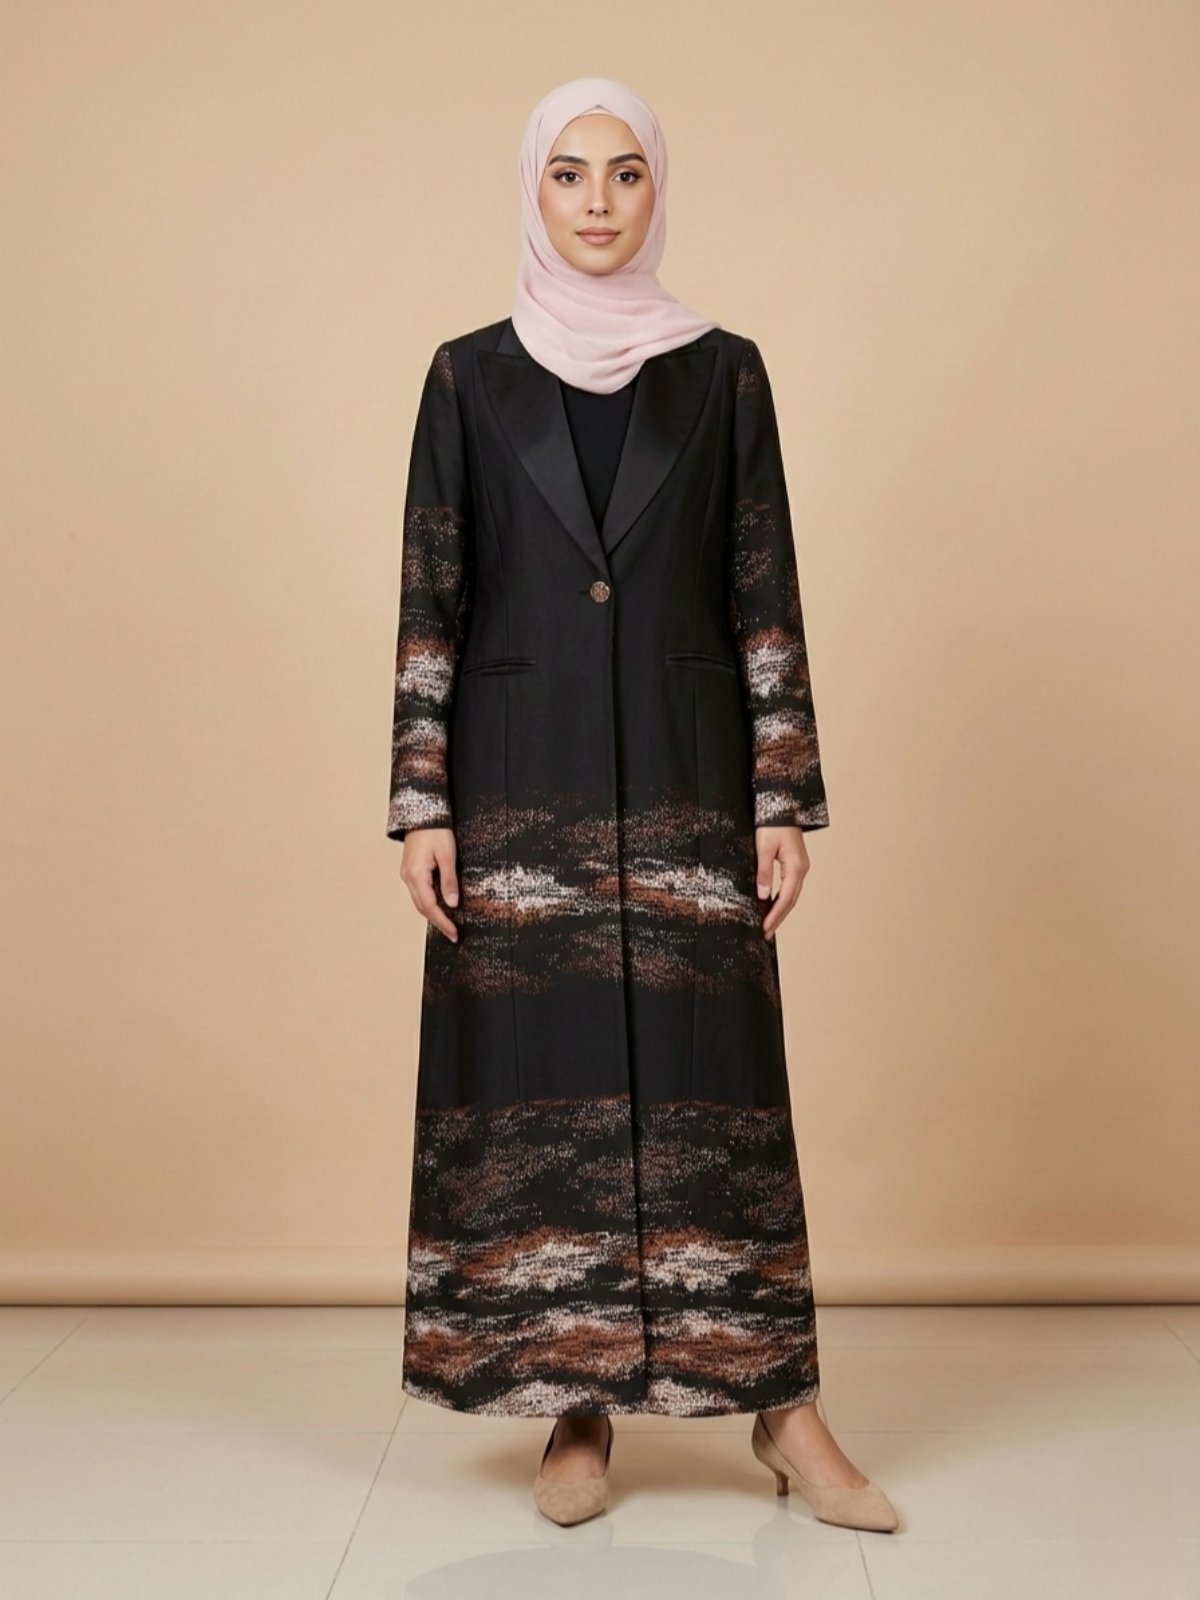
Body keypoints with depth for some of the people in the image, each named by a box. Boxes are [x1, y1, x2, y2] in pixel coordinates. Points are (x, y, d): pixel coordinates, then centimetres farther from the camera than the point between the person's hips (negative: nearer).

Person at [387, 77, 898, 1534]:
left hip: (684, 777, 0)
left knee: (713, 1075, 0)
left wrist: (784, 798, -3)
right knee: (537, 1080, 1)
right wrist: (422, 801, -5)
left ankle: (782, 1405, 11)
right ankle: (578, 1409, 14)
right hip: (522, 783, 0)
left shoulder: (722, 370, 7)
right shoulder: (469, 375, 7)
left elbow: (766, 596, 4)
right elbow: (429, 600, 3)